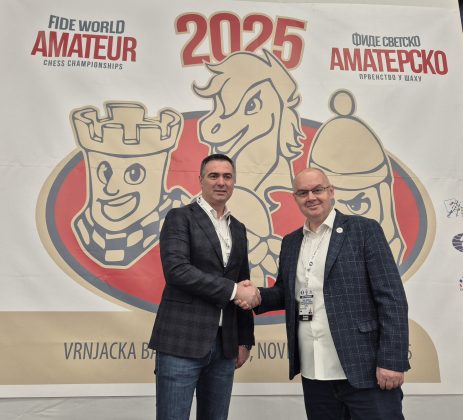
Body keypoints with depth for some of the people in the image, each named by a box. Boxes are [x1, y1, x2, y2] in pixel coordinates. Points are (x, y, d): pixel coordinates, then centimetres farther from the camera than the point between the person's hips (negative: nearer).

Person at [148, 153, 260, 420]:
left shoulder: (238, 229, 15)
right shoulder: (180, 217, -3)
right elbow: (176, 270, -18)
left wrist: (245, 338, 14)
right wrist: (232, 290, -16)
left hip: (225, 345, 6)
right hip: (182, 341, -5)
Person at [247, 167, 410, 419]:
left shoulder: (364, 230, -5)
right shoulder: (290, 242, 11)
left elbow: (392, 298, -8)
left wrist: (391, 360, -14)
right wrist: (257, 297, -1)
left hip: (365, 371, -4)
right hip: (313, 374, 5)